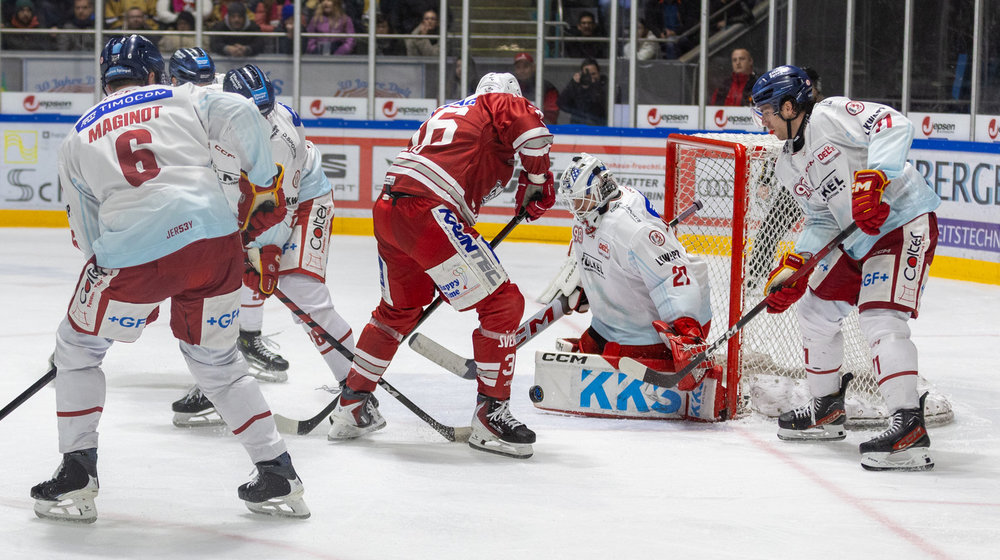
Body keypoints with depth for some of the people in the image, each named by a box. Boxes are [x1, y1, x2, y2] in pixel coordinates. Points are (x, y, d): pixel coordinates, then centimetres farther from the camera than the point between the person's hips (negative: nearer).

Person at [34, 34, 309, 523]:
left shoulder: (77, 139, 24)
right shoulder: (186, 100, 20)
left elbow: (87, 233, 24)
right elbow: (242, 119, 2)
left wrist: (137, 290, 34)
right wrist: (264, 184, 14)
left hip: (131, 253, -1)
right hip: (214, 238, 2)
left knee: (77, 348, 22)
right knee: (216, 360, 22)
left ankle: (77, 476, 17)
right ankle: (278, 476, 21)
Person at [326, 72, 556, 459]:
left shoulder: (446, 112, 32)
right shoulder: (502, 105, 8)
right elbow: (532, 131, -15)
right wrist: (535, 182, 3)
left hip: (387, 208, 9)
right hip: (429, 213, -9)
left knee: (398, 309, 29)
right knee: (502, 303, -1)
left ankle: (351, 407, 36)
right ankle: (490, 416, -1)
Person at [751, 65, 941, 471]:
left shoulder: (831, 115, -13)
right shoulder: (789, 166, 15)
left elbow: (893, 126, -26)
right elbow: (821, 220, 16)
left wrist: (873, 179, -38)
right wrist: (793, 268, 3)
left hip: (905, 222, -11)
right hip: (857, 241, 11)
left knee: (880, 317, -24)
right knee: (814, 308, 17)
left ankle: (909, 428, -31)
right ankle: (827, 411, 32)